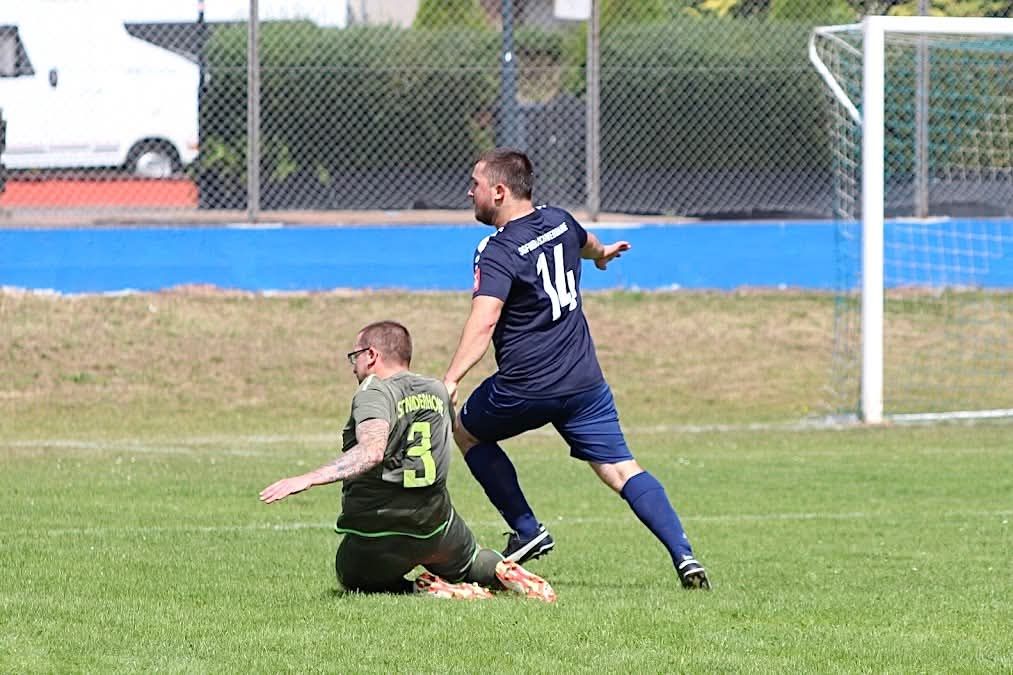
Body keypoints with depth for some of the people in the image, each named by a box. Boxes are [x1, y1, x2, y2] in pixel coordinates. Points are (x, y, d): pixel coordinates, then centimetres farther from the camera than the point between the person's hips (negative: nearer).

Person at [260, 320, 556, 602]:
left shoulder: (373, 393, -15)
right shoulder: (437, 391, 6)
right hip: (435, 530, 6)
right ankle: (500, 572, -1)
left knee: (352, 580, 26)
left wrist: (307, 480, -39)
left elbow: (372, 451, -32)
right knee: (470, 563, 36)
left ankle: (424, 589, -5)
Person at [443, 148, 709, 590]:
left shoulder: (498, 253, -15)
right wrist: (603, 253, 58)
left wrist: (451, 380, -40)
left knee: (467, 432, 22)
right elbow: (584, 243, 34)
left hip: (524, 388, -6)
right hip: (585, 382, 6)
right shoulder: (559, 222, 7)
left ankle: (527, 531, 17)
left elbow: (483, 323, -30)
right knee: (621, 469, 2)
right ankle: (683, 556, -16)